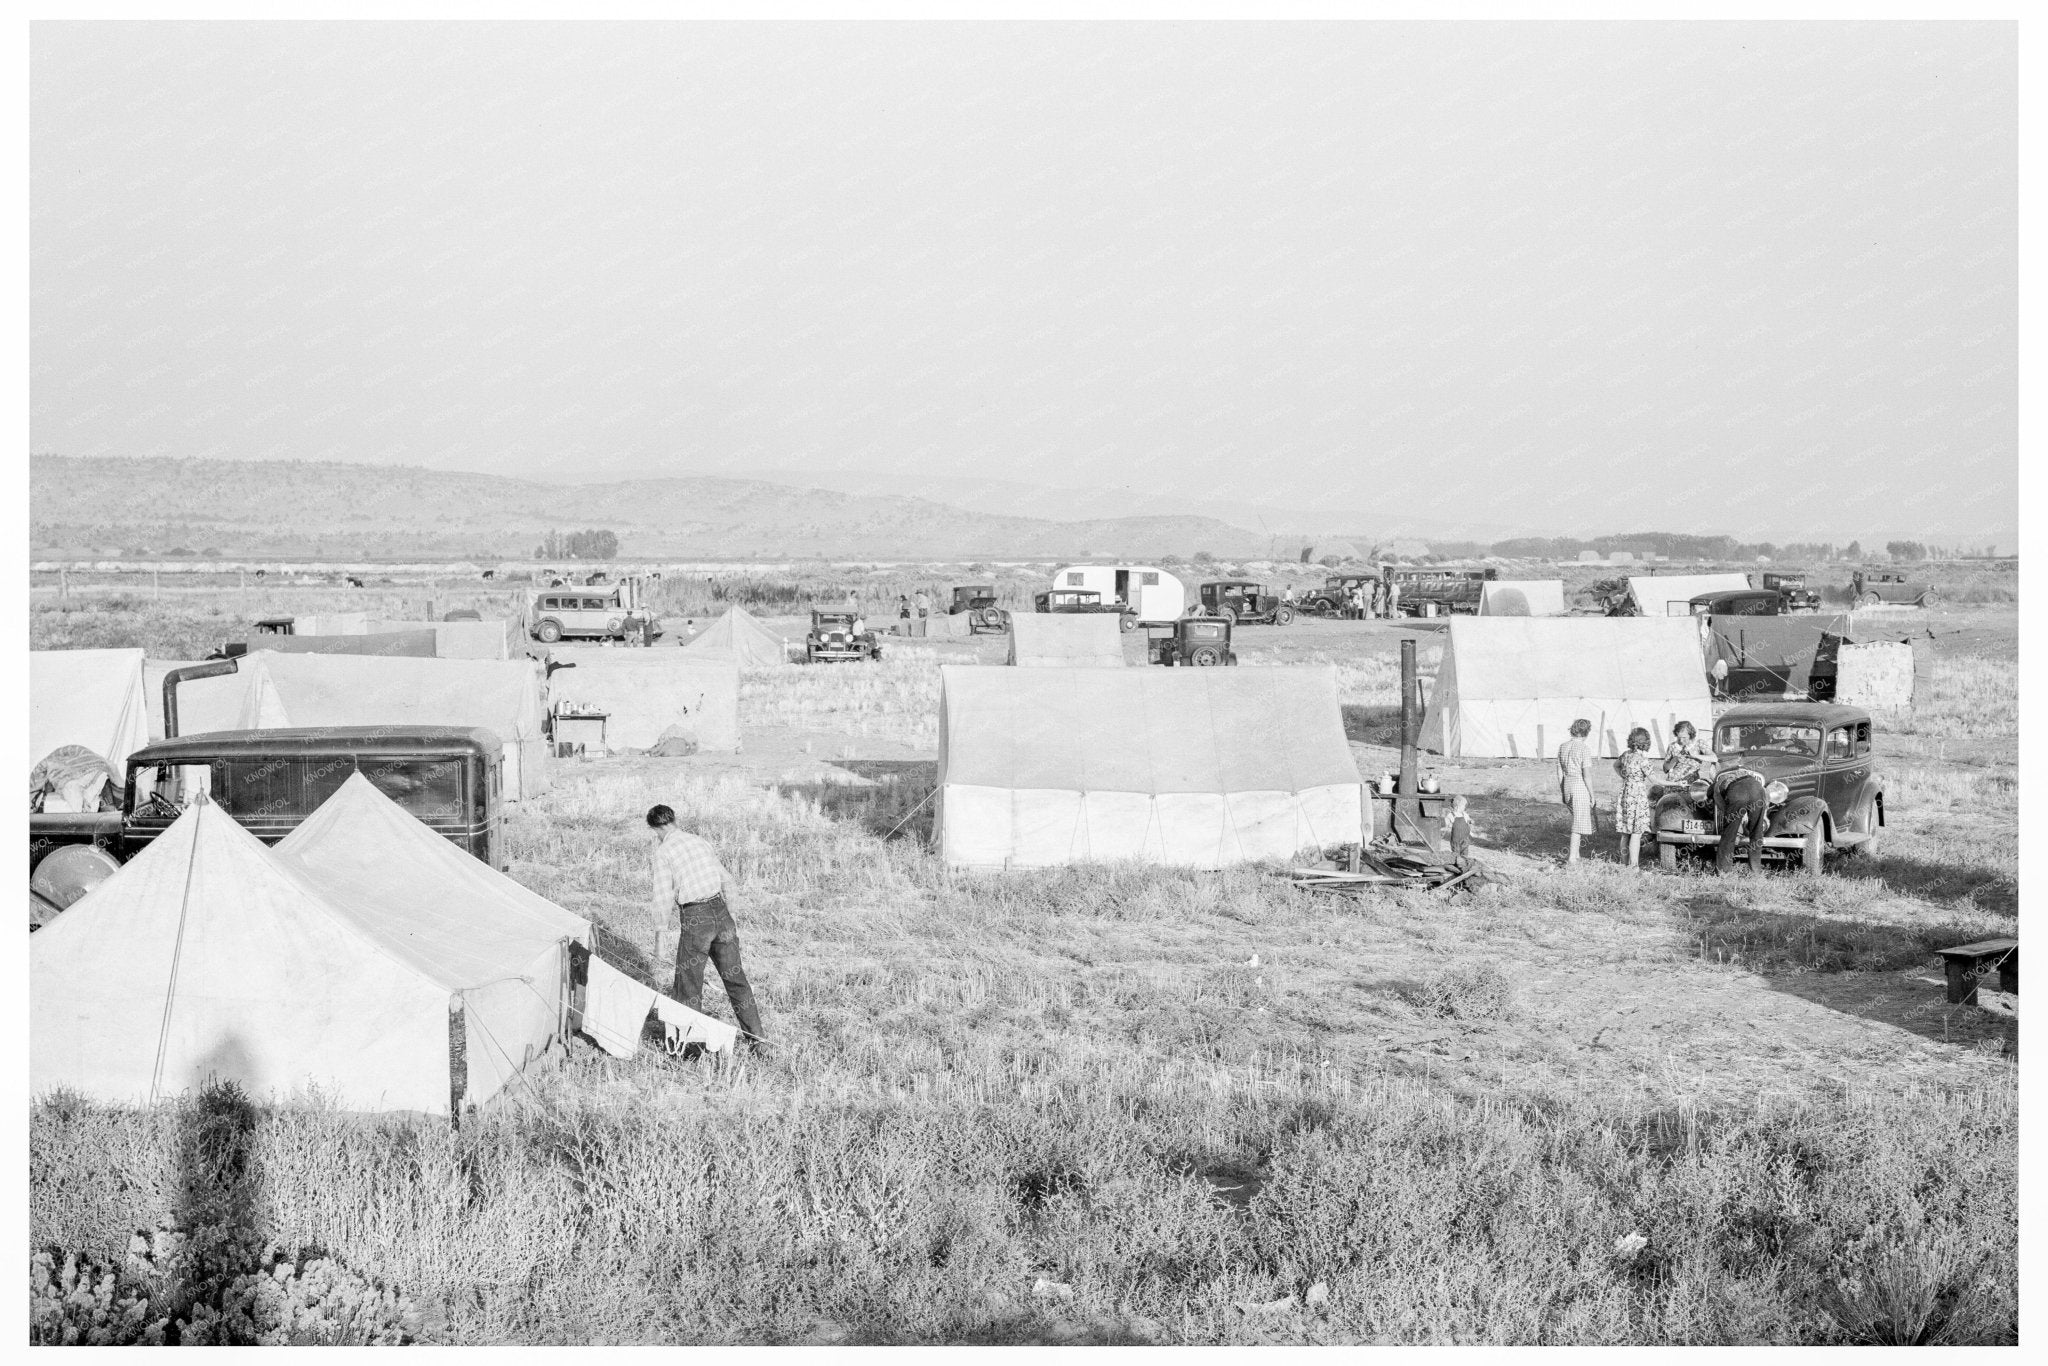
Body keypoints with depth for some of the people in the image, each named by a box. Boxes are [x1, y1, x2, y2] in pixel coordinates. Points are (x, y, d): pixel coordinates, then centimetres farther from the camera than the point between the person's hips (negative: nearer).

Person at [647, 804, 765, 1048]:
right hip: (720, 911, 6)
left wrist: (659, 940, -5)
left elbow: (663, 898, -9)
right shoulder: (700, 841, 13)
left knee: (689, 983, 5)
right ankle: (755, 1036, 14)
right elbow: (726, 881, 17)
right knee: (734, 975, 12)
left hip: (694, 918, -6)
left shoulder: (663, 852, -5)